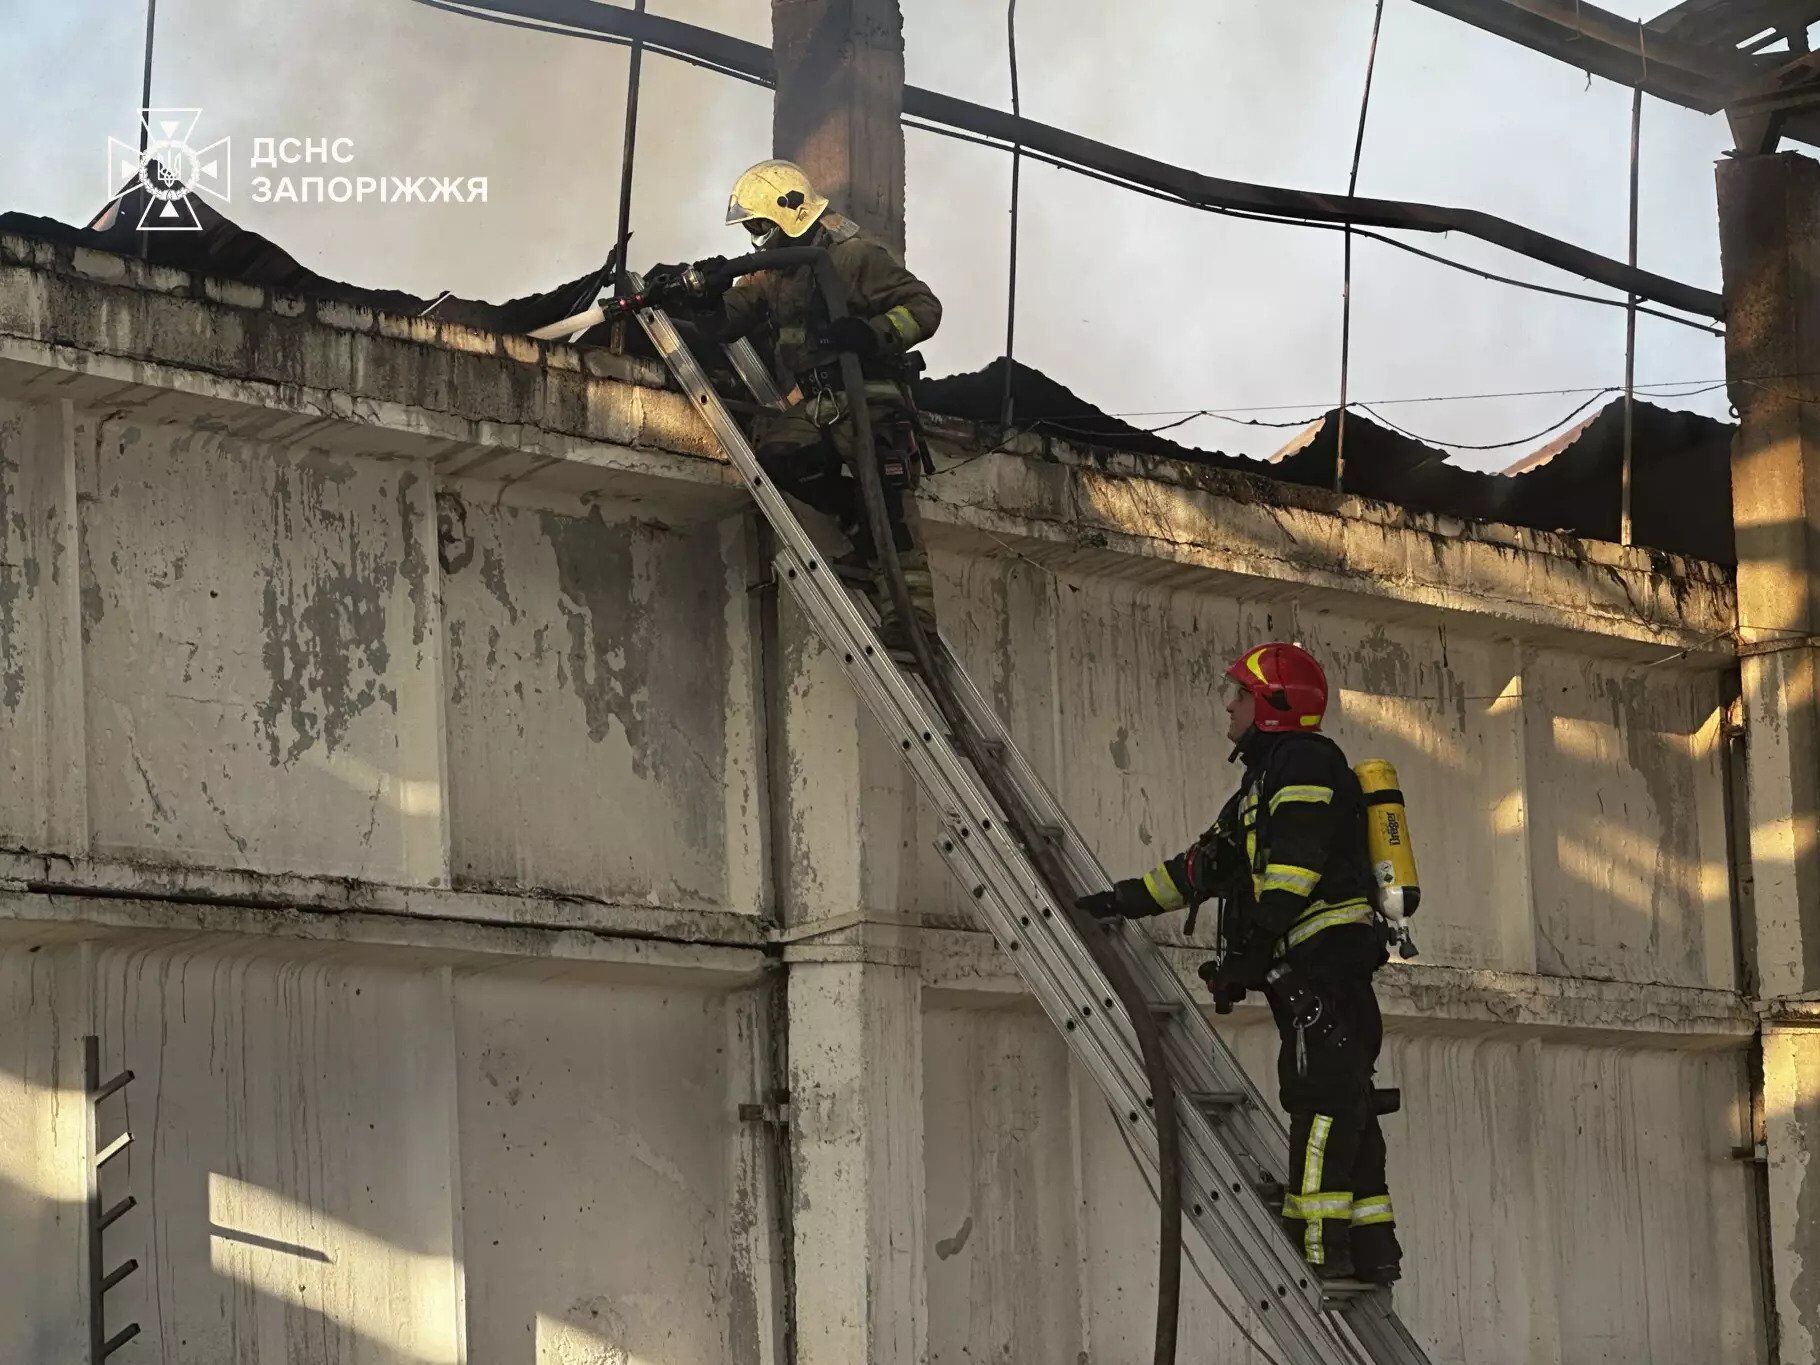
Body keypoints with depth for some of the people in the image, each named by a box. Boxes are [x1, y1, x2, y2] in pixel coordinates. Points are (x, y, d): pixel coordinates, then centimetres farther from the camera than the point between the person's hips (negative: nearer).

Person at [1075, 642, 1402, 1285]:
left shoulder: (1303, 761, -4)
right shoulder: (1266, 778, 29)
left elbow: (1294, 868, -16)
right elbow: (1207, 864, 30)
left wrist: (1249, 950, -19)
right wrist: (1123, 901, 24)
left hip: (1324, 951, -10)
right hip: (1316, 968, 10)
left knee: (1320, 1099, -15)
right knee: (1342, 1103, 6)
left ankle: (1319, 1243, -20)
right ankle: (1372, 1249, 5)